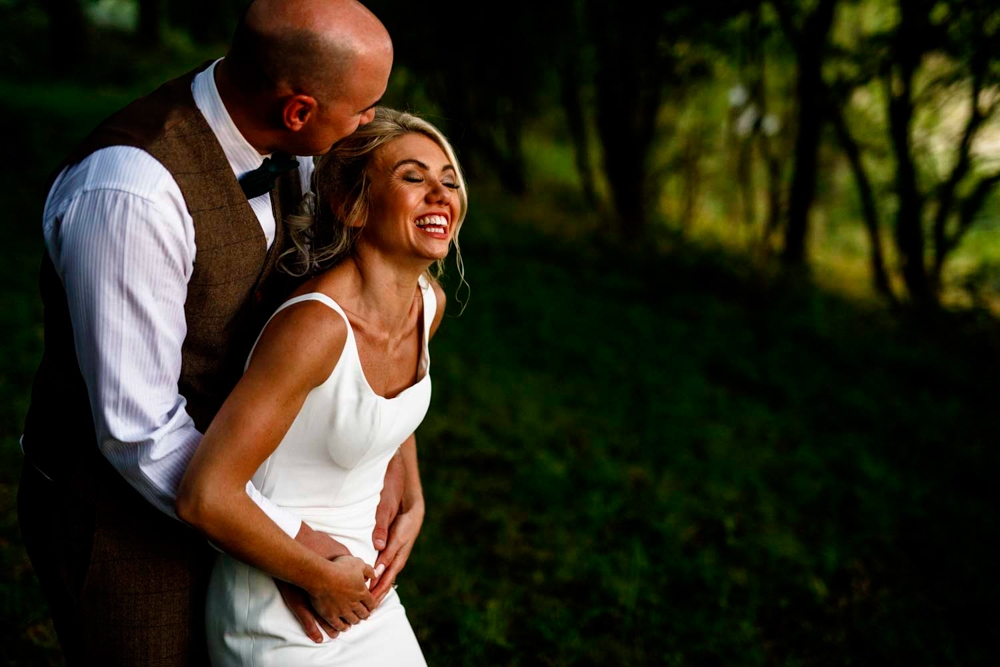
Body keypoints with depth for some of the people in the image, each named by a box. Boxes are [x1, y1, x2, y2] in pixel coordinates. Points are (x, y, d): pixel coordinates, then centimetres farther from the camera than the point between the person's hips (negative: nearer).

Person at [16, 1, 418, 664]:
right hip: (118, 517, -7)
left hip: (203, 482, 8)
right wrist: (288, 541, -23)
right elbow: (137, 429, -30)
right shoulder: (131, 191, -33)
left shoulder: (277, 143, -8)